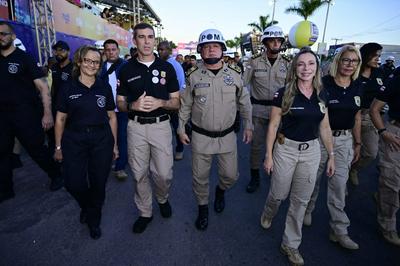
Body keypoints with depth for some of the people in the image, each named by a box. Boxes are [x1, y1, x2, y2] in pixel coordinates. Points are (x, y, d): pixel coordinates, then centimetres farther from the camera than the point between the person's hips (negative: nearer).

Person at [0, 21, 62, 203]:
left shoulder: (24, 58, -4)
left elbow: (43, 86, -9)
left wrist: (47, 113, -17)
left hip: (25, 115, -5)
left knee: (36, 149, 3)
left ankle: (56, 175, 26)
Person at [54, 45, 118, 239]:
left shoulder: (104, 88, 4)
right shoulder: (68, 88, 1)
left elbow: (111, 116, 7)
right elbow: (60, 119, 5)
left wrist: (114, 144, 6)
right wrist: (58, 147, 5)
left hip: (102, 140, 1)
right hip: (74, 140, 0)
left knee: (98, 184, 6)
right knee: (74, 184, -4)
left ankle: (94, 220, 32)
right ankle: (86, 207, 33)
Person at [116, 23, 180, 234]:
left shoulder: (166, 67, 3)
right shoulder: (126, 69, 4)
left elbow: (176, 102, 3)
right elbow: (120, 104, 7)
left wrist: (159, 103, -17)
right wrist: (133, 105, -15)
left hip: (161, 125, -1)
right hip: (136, 127, 1)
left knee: (164, 173, 2)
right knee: (139, 174, 10)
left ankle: (163, 199, 36)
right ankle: (145, 212, 30)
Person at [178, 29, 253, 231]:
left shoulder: (234, 74, 0)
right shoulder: (193, 76, -3)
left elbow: (244, 102, 9)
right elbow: (185, 105, 5)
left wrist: (248, 125, 9)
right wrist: (181, 128, 5)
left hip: (227, 136, 1)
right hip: (201, 137, -1)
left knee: (230, 175, 9)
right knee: (200, 177, 9)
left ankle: (220, 191, 45)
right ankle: (203, 208, 35)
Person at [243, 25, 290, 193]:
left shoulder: (287, 63, 4)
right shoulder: (255, 61, -2)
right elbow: (242, 83, -3)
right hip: (258, 110, -2)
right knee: (256, 144, 4)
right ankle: (254, 177, 21)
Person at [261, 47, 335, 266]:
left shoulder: (322, 95, 2)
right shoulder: (284, 94, -9)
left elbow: (325, 128, 8)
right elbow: (273, 125, -7)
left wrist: (331, 155, 9)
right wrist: (268, 155, -8)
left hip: (311, 151, 4)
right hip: (286, 149, -3)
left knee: (301, 200, 11)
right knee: (279, 194, 10)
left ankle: (290, 245, 30)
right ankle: (268, 213, 48)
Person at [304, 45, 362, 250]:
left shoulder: (357, 87, 5)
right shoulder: (323, 84, -11)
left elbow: (357, 117, 12)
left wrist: (358, 143, 13)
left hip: (345, 140, 4)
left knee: (339, 184, 7)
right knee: (314, 178, 12)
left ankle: (339, 230, 20)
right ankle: (307, 210, 38)